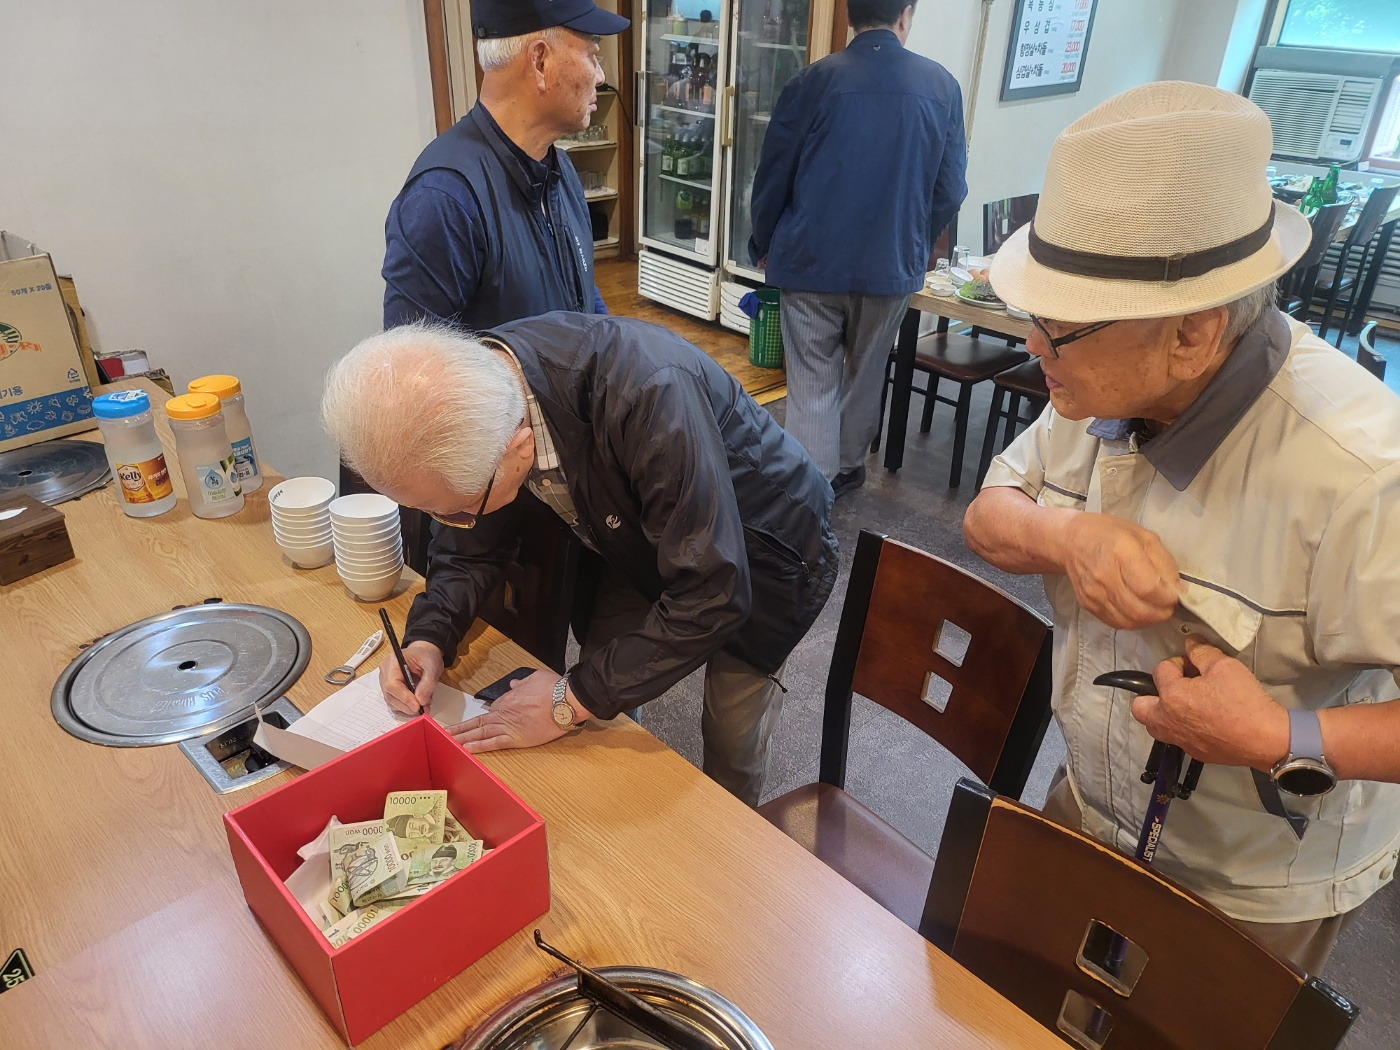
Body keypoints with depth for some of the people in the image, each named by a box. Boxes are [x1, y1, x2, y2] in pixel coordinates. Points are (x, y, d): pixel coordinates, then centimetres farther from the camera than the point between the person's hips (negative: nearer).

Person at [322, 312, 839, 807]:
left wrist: (573, 699, -30)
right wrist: (429, 638, -19)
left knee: (730, 750, 3)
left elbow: (712, 596, -37)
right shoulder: (464, 395, -20)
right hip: (648, 544, 6)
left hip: (757, 556, -5)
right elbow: (473, 545, -2)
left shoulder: (651, 396, -43)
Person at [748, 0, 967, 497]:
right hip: (892, 267, 2)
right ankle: (847, 466, 38)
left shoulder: (813, 81, -8)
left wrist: (763, 245, 14)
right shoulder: (941, 85, -3)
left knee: (813, 385, 4)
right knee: (866, 374, 21)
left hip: (811, 263, -2)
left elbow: (772, 177, -3)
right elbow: (950, 190, 1)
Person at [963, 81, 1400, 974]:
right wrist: (1063, 538, -25)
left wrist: (1286, 741, -37)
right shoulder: (1106, 387, -13)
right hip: (1094, 807, 6)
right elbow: (988, 516, -4)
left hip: (1254, 890, -5)